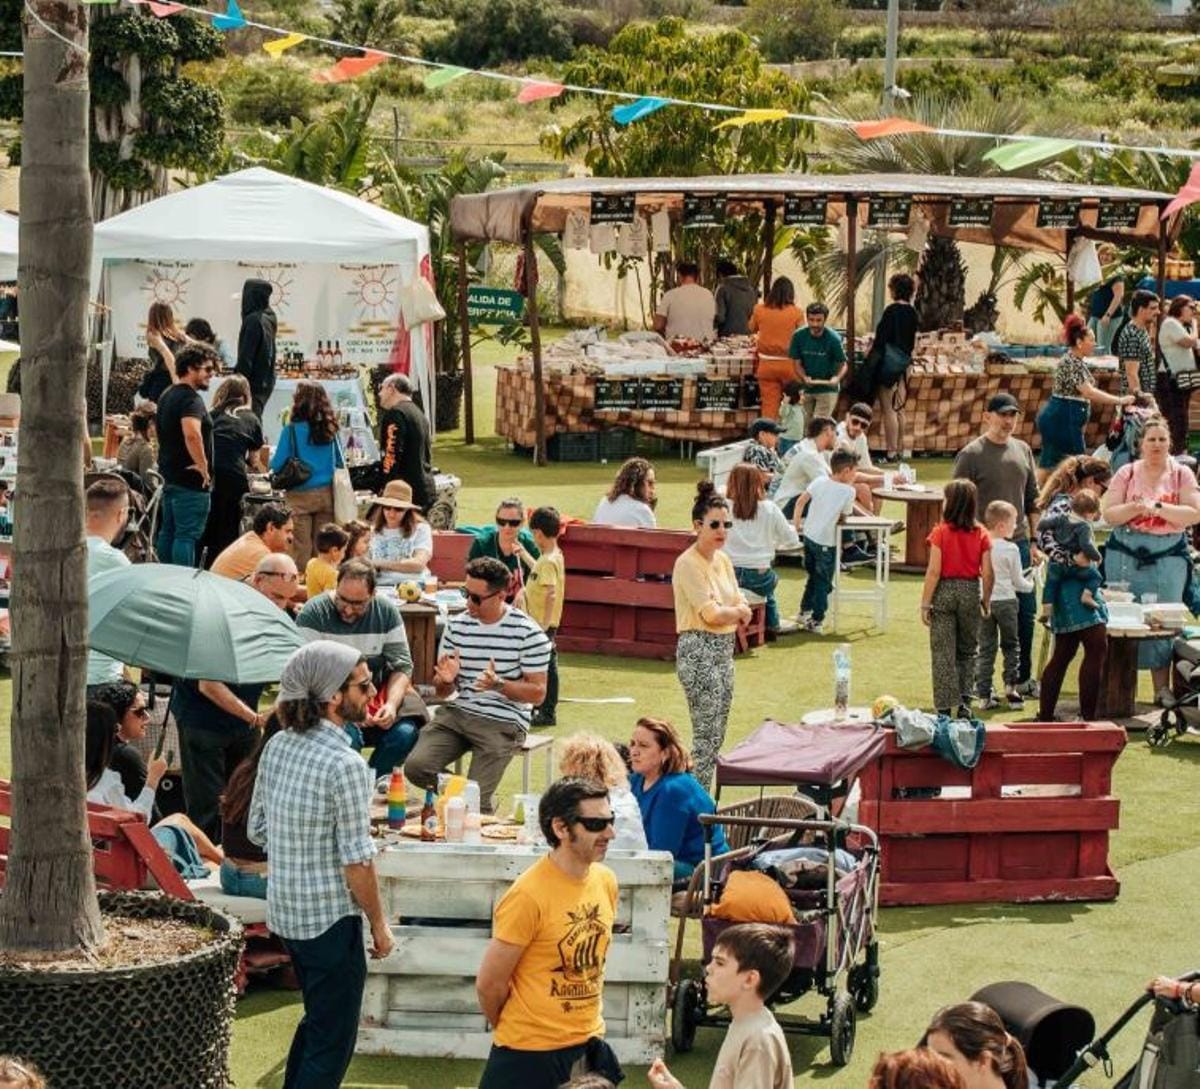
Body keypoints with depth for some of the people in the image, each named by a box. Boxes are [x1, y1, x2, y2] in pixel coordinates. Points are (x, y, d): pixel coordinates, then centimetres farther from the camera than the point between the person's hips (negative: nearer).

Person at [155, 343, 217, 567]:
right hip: (191, 481, -10)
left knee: (168, 532, 16)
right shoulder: (190, 399, -18)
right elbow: (192, 434, -35)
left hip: (169, 475, 10)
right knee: (187, 535, -9)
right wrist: (202, 465, -24)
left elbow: (159, 427, 28)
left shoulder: (167, 396, 14)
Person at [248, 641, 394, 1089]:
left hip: (284, 912, 8)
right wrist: (379, 924, -8)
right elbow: (357, 861, -20)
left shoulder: (277, 746, 2)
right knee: (332, 1043, 3)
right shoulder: (345, 766, -22)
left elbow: (257, 830, 10)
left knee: (315, 1023, 25)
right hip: (331, 918, -8)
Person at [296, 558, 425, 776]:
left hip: (377, 696, 3)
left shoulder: (387, 611, 3)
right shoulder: (313, 613, -8)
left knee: (405, 733, -26)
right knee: (348, 737, -35)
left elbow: (402, 667, 4)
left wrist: (392, 704, -16)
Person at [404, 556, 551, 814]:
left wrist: (500, 684, -23)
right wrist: (446, 679, -12)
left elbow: (538, 693, -6)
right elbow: (442, 692, 14)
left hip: (503, 722, -5)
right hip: (457, 713, 5)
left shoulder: (528, 633, -8)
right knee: (416, 767, -18)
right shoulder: (457, 626, 7)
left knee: (476, 801, -18)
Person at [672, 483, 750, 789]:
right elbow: (711, 614, -18)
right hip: (698, 651, -9)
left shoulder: (723, 560, 13)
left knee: (716, 738, 11)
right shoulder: (689, 563, -12)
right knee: (706, 737, -9)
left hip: (724, 649, 9)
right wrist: (736, 611, -1)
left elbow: (745, 612, 10)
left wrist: (727, 612, -11)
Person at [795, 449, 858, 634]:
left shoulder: (819, 482, 2)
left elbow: (800, 502, 0)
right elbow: (844, 516, -1)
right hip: (826, 541, -6)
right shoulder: (848, 491, -11)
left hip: (809, 535, 6)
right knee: (823, 582, 4)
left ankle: (805, 611, 29)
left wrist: (796, 524, 8)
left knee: (813, 576, 23)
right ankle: (817, 621, 2)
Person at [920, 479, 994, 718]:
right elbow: (988, 573, -4)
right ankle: (964, 702, 8)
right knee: (967, 651, 17)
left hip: (944, 591, -2)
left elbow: (934, 571, -12)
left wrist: (925, 603, -7)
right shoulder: (981, 534, -3)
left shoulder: (940, 532, -10)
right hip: (970, 591, 2)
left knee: (943, 653, 4)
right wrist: (985, 600, 10)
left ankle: (944, 709, 3)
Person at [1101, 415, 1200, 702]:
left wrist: (1158, 508, -15)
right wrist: (1136, 507, -18)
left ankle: (1163, 692, 3)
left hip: (1168, 558, 0)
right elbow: (1109, 514, -1)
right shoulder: (1127, 473, 5)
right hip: (1126, 556, 0)